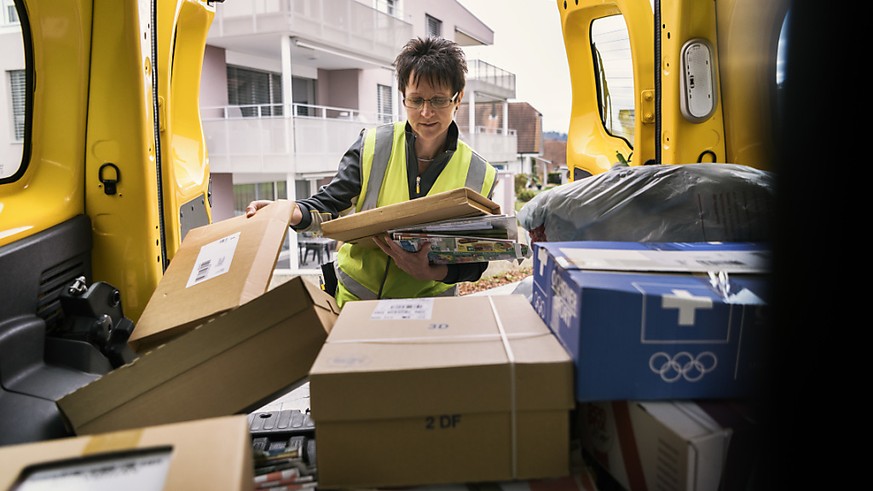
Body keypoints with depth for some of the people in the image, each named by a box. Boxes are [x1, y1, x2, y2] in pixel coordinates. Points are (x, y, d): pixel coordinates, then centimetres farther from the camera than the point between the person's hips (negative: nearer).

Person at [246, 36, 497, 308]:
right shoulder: (373, 146, -2)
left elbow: (476, 259, -1)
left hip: (427, 308, 0)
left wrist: (433, 271, -22)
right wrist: (292, 212, -22)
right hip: (354, 297, 1)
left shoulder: (479, 174, -2)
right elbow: (329, 205, 1)